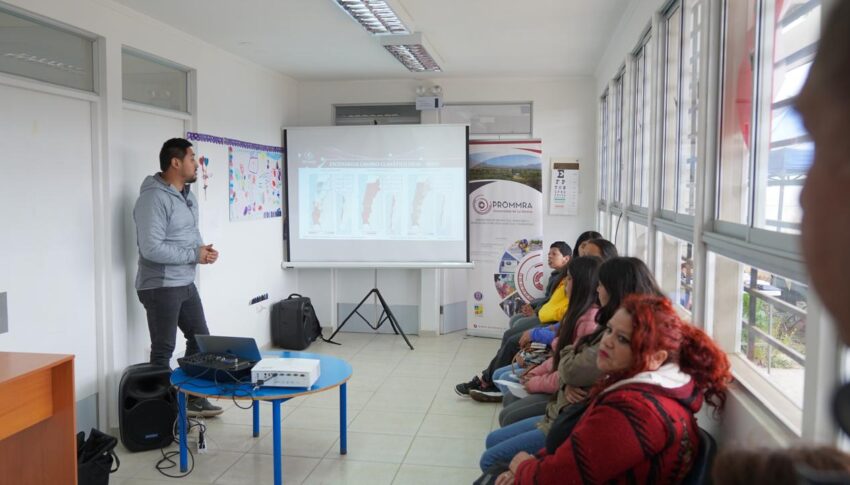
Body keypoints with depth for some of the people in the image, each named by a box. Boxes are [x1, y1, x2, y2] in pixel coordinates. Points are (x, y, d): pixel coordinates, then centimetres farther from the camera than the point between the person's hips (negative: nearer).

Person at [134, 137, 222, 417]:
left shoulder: (188, 196, 10)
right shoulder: (154, 197, -20)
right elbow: (151, 248, -26)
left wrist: (204, 249, -1)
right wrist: (194, 255, -18)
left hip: (186, 284, 10)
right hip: (160, 287, -9)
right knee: (163, 351, 1)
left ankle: (195, 398, 31)